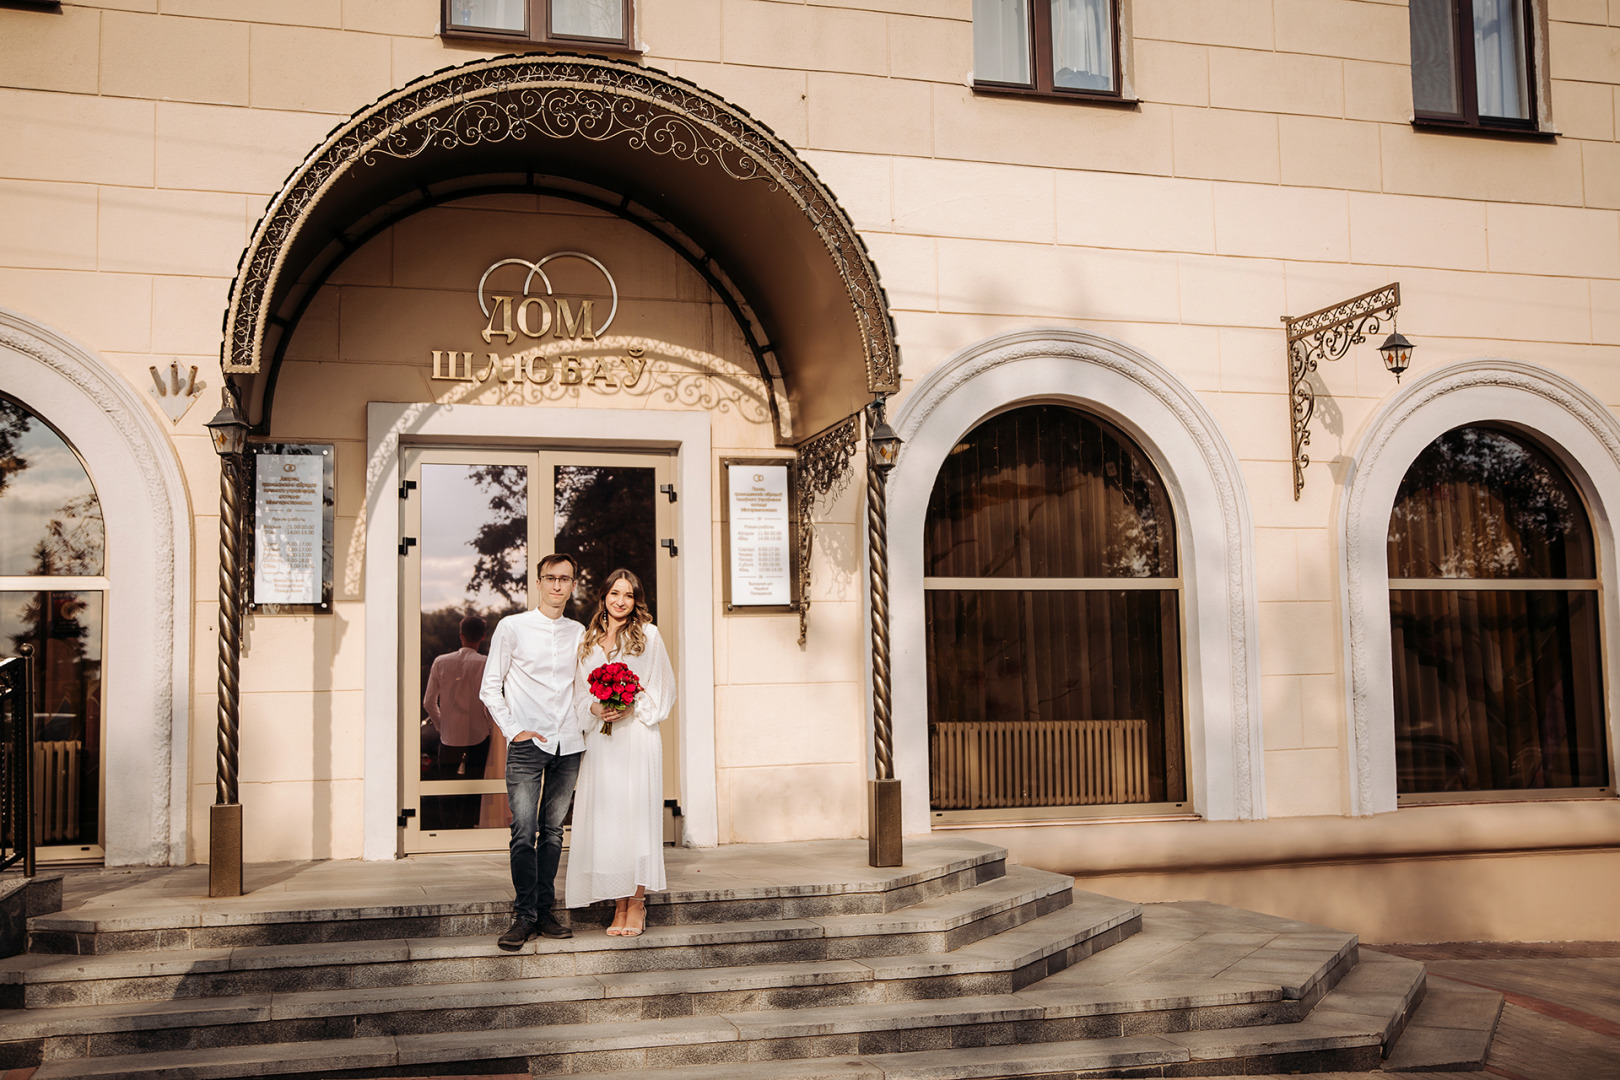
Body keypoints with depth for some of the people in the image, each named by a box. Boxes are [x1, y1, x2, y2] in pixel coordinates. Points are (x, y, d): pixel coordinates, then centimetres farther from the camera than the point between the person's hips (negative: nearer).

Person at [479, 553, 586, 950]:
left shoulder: (579, 633, 12)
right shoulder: (512, 628, 1)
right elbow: (490, 687, 2)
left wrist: (588, 719, 6)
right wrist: (513, 730, -6)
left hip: (569, 743, 4)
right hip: (527, 743, -3)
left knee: (553, 830, 8)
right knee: (524, 832, -9)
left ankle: (544, 911, 14)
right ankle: (524, 917, -2)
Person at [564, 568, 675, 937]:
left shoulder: (648, 635, 3)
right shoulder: (588, 640, 14)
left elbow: (663, 689, 2)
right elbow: (579, 693, 16)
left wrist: (632, 707, -11)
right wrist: (594, 708, -4)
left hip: (637, 735, -3)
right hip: (600, 738, 3)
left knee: (635, 814, -5)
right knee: (604, 818, 1)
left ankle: (637, 903, 4)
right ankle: (619, 905, 9)